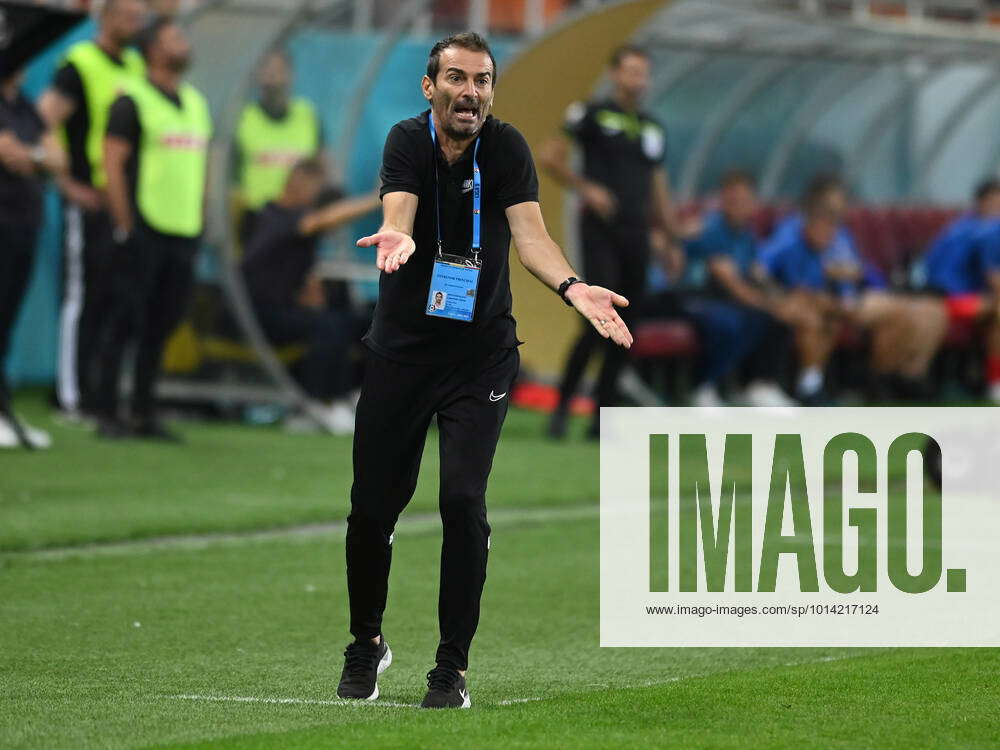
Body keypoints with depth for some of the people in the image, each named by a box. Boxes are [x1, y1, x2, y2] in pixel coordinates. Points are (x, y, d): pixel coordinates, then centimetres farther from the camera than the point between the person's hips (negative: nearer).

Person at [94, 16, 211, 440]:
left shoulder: (196, 103, 17)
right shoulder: (133, 100, -5)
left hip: (183, 233, 7)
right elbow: (112, 163, -9)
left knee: (161, 326, 8)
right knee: (127, 322, -6)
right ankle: (107, 415, -1)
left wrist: (198, 224, 15)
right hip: (143, 230, -7)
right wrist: (125, 225, -13)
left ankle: (144, 415, 13)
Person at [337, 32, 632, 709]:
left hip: (482, 355, -1)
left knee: (463, 501, -14)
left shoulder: (506, 148, -7)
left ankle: (453, 666, -3)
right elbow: (398, 214, -25)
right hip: (401, 348, 1)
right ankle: (367, 643, 29)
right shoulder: (408, 141, -7)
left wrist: (571, 286, -38)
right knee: (373, 505, 4)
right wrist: (396, 239, -50)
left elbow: (530, 234, -18)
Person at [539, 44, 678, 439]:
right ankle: (563, 403, -5)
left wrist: (671, 242, 16)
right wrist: (586, 188, -12)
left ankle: (601, 418, 9)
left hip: (636, 234, 6)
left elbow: (659, 191, 21)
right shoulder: (592, 114, 0)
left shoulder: (652, 129, 17)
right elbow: (549, 157, -1)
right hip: (600, 229, -6)